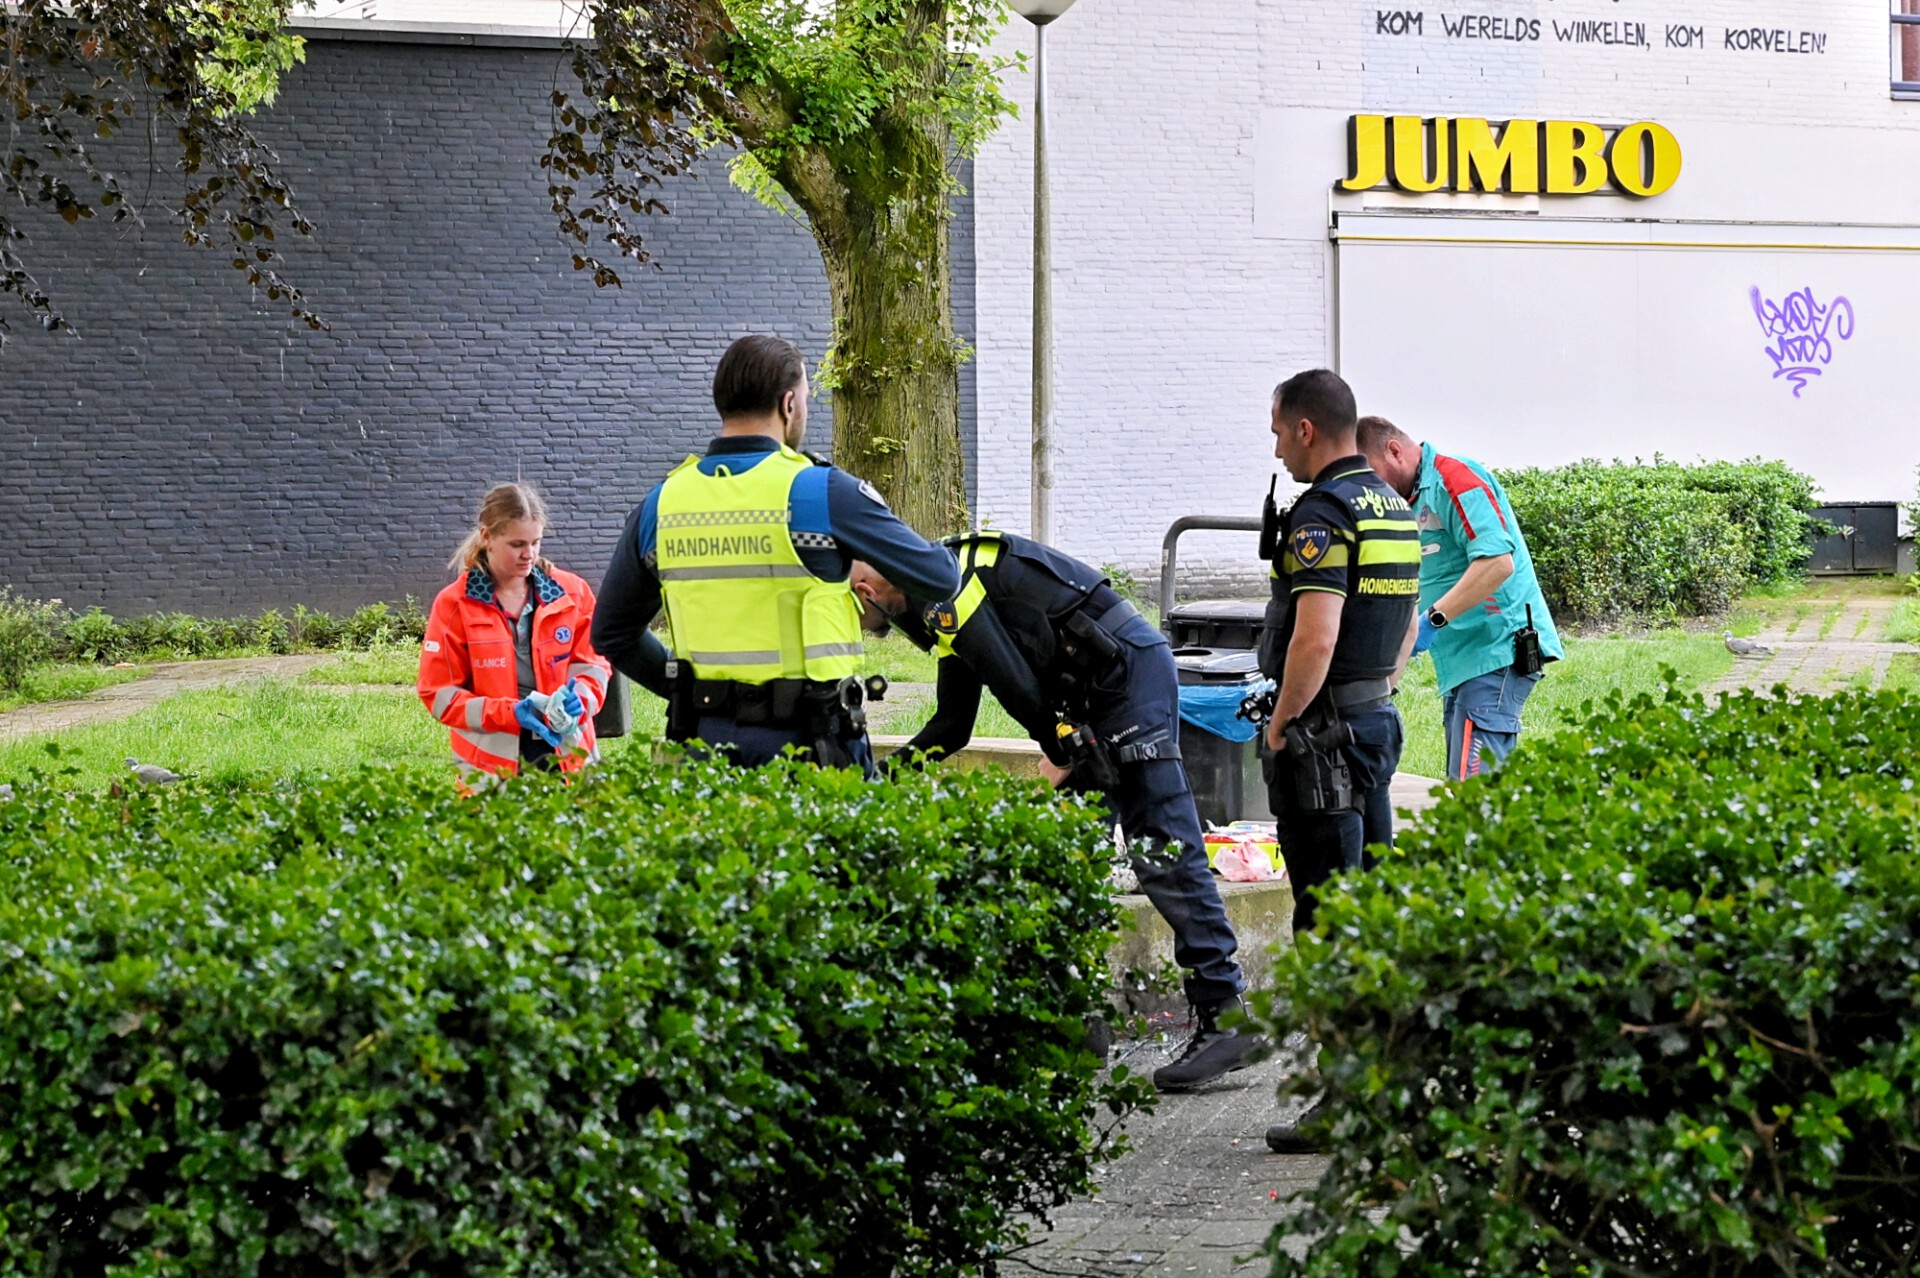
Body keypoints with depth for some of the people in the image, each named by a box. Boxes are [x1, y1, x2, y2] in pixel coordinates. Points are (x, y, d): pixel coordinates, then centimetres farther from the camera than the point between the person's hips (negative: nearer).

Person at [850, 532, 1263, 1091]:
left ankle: (1228, 1017, -17)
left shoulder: (943, 597, -12)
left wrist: (1061, 750, 0)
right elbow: (951, 725, 23)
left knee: (1162, 854, -14)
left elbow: (1018, 686, -16)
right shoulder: (945, 603, 20)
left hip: (1129, 671, -10)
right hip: (1097, 688, 10)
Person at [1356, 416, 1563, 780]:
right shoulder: (1417, 497, 20)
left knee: (1473, 791, -18)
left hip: (1496, 651, -11)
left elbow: (1497, 562, -24)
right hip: (1465, 661, 11)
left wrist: (1432, 619, -26)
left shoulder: (1455, 479, -11)